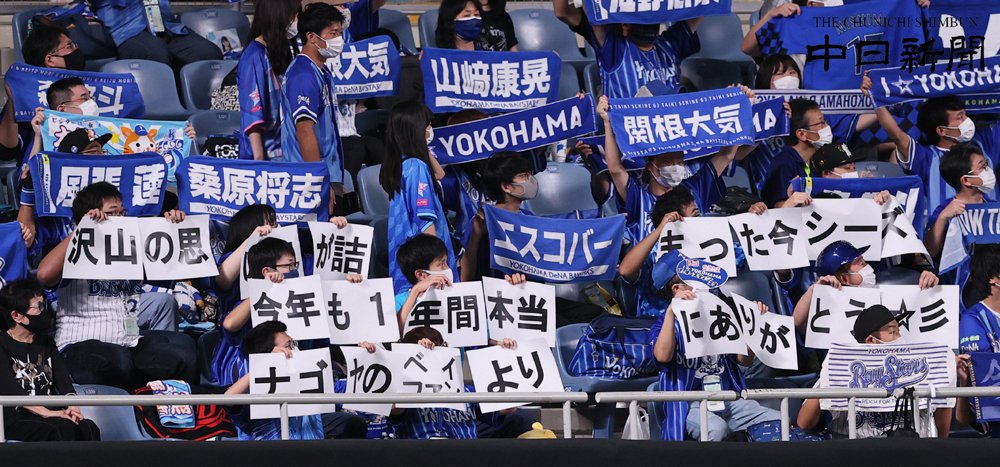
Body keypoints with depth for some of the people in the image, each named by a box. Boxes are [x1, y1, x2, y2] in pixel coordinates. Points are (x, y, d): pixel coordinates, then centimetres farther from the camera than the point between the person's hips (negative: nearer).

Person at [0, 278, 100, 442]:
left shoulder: (46, 343, 20)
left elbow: (63, 379, 7)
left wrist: (72, 406, -15)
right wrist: (46, 413, -25)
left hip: (51, 413, 6)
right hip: (14, 420, -6)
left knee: (88, 428, -24)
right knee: (63, 428, -33)